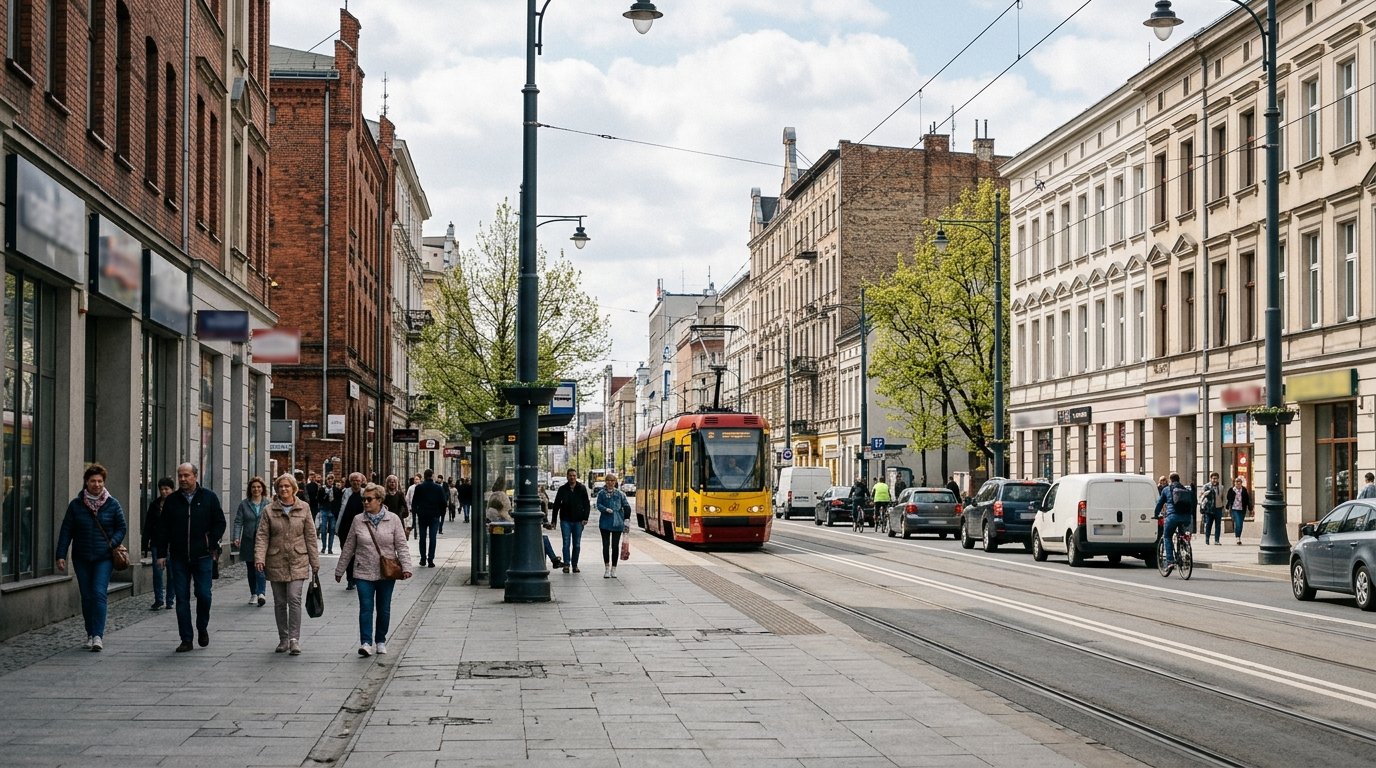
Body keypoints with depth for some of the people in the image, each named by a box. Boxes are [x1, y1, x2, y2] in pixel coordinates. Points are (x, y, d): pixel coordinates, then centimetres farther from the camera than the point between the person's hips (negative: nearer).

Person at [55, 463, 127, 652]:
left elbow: (122, 527, 8)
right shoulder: (76, 505, 3)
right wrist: (61, 555, -3)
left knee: (99, 593, -14)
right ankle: (90, 635, 15)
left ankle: (98, 635, -17)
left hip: (104, 558, -2)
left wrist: (113, 543, -10)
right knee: (87, 596, 6)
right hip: (81, 558, 2)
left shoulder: (112, 505, 2)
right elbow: (66, 531, 4)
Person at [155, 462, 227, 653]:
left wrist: (212, 545, -6)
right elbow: (164, 529, 10)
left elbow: (220, 523, 5)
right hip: (178, 558, 2)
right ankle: (186, 640, 6)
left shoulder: (209, 497, 2)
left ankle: (202, 628, 23)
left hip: (203, 557, -2)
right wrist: (162, 553, 4)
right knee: (182, 599, 1)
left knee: (204, 595, -3)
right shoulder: (172, 500, 8)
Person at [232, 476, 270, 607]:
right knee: (251, 570, 10)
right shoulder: (244, 504, 6)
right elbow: (238, 522, 1)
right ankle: (253, 594, 20)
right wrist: (236, 537, -13)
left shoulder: (268, 504, 4)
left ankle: (261, 593, -22)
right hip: (248, 541, 2)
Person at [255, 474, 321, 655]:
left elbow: (310, 536, 6)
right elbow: (262, 536, -1)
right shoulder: (270, 510, 3)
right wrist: (259, 558, -15)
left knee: (294, 599, -13)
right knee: (280, 602, 8)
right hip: (276, 563, 2)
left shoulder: (303, 508, 3)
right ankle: (283, 639, 18)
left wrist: (315, 562, 5)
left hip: (298, 561, -2)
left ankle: (294, 639, -11)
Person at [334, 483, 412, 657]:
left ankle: (381, 641, 24)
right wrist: (340, 569, 12)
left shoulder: (393, 520, -2)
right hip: (364, 572, 0)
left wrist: (406, 567, -14)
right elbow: (349, 547, 9)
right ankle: (366, 642, -12)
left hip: (386, 573, 0)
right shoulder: (358, 521, 2)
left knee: (384, 609, 10)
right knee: (366, 608, -9)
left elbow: (401, 546, -2)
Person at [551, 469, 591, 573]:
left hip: (578, 521, 0)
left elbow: (587, 504, 3)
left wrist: (585, 518, -8)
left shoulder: (582, 488, 2)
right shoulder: (562, 489, 3)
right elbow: (556, 505, 8)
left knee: (577, 544, 5)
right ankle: (566, 564, -2)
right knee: (566, 543, -5)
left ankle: (575, 565, 14)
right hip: (565, 520, 0)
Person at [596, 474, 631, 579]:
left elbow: (626, 506, 8)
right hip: (605, 523, -1)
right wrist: (606, 509, -20)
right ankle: (607, 568, 4)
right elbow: (599, 505, -1)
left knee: (615, 546, 4)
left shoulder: (620, 494, 6)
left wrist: (626, 519, 4)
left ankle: (613, 569, 12)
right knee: (606, 545, -2)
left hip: (617, 523, 1)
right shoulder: (601, 493, 5)